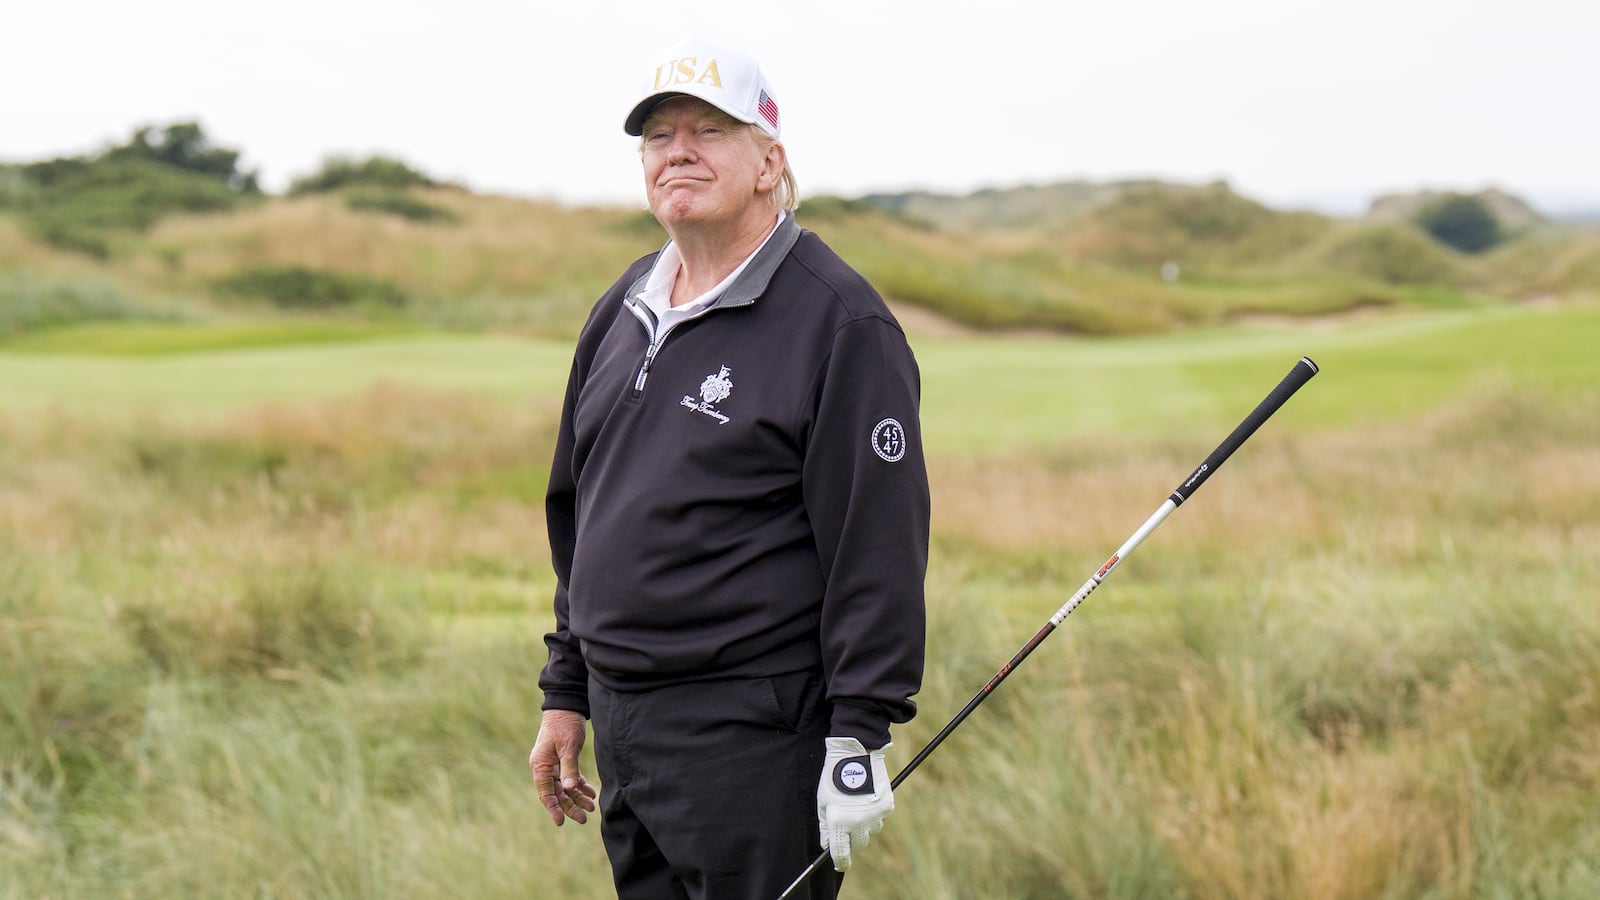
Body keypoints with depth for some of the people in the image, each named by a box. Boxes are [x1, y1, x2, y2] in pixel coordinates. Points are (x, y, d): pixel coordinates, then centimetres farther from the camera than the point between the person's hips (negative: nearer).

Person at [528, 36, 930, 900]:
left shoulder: (839, 321, -9)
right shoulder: (623, 311, 14)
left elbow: (879, 542, -13)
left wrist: (859, 738, -16)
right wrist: (566, 695, 18)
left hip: (752, 740, -7)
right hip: (623, 725, 7)